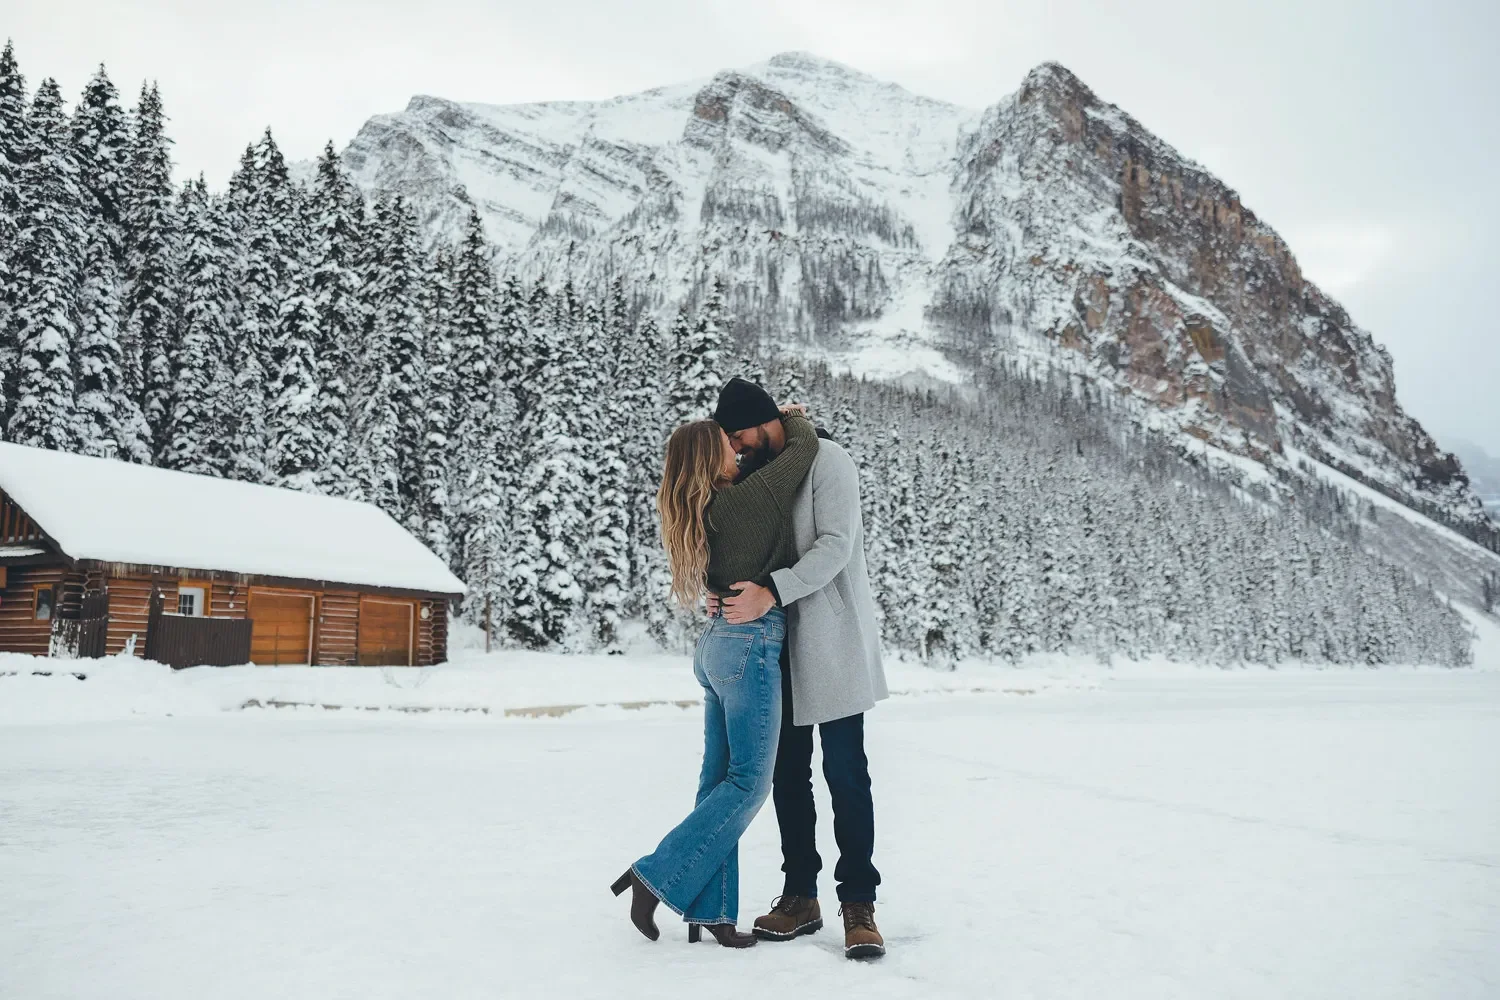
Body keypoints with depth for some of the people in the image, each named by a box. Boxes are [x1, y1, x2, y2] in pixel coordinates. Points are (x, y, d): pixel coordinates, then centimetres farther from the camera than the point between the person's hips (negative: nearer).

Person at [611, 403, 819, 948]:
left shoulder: (700, 511, 10)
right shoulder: (749, 497, -13)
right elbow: (805, 444, -3)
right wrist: (791, 417, 17)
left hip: (717, 642, 9)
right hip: (752, 642, -9)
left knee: (720, 778, 9)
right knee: (748, 782, -2)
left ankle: (710, 911, 13)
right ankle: (656, 876, -1)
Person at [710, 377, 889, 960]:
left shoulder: (825, 460, -8)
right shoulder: (755, 475, 13)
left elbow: (835, 545, -19)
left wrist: (771, 593, -29)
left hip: (832, 639, -7)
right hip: (778, 646, 7)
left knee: (844, 772, -4)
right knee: (788, 771, 10)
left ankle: (858, 904, 6)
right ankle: (799, 897, 21)